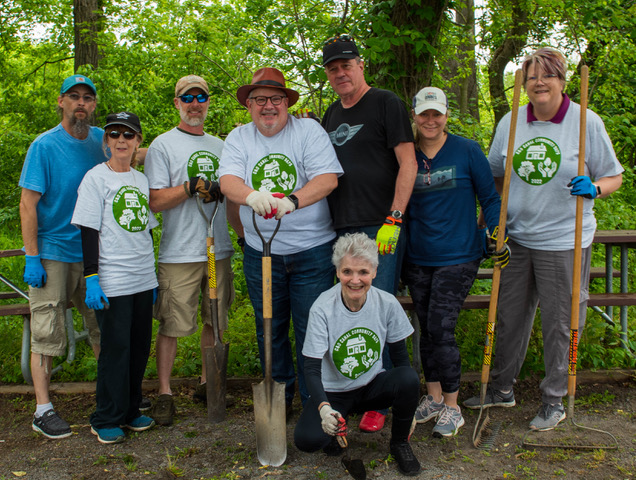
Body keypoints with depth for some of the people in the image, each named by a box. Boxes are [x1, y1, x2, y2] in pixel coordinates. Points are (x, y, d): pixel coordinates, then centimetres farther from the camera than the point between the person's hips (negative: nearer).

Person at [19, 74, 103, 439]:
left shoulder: (102, 140, 5)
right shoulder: (44, 146, -8)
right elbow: (28, 204, -8)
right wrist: (32, 259, -14)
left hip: (94, 252, 5)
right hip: (53, 254, -4)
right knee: (47, 335, 0)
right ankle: (43, 410, 11)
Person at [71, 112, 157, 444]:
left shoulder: (142, 179, 13)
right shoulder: (96, 177, -4)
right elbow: (89, 231, -8)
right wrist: (91, 277, -14)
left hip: (143, 278, 6)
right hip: (112, 280, -6)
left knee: (140, 346, 10)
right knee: (115, 347, -2)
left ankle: (129, 411, 25)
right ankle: (106, 420, 12)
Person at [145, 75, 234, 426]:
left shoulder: (220, 146, 17)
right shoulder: (162, 145, 0)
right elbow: (155, 201, -7)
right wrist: (192, 186, -18)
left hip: (219, 249, 5)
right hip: (179, 252, -5)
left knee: (216, 321, 11)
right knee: (172, 324, -2)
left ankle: (207, 384, 25)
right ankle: (164, 393, 11)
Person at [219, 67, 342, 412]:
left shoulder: (308, 130, -2)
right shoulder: (238, 138, 7)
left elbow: (329, 178, -15)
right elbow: (227, 181, -9)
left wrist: (292, 200, -30)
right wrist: (252, 196, -28)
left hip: (312, 250, -3)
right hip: (260, 252, 3)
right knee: (269, 331, 14)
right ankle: (279, 399, 32)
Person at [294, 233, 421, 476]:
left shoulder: (387, 304, -13)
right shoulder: (322, 308, -20)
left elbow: (399, 355, 0)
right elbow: (311, 369, -20)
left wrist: (408, 406, -3)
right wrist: (324, 408, -37)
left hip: (373, 386, 2)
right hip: (333, 392, -2)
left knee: (409, 378, -30)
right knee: (306, 439, -29)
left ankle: (400, 442, 0)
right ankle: (334, 429, 10)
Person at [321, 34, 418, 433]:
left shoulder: (386, 104, -2)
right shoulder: (331, 115, 19)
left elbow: (408, 164, -9)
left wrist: (394, 220, -16)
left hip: (380, 227, -6)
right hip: (341, 228, 6)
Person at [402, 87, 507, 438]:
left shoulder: (467, 151, -3)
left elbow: (489, 197, 1)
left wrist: (498, 232, -11)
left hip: (457, 257, -3)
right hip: (417, 259, 4)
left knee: (441, 330, -8)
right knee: (427, 330, 10)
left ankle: (452, 408, 9)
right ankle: (433, 398, 27)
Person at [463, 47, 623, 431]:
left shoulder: (586, 122, -4)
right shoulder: (510, 123, 6)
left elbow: (614, 176, 1)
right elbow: (495, 177, 14)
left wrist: (593, 189, -21)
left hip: (565, 241, -4)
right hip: (517, 238, 4)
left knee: (559, 323, 5)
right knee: (510, 316, 13)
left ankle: (555, 400, 22)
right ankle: (502, 388, 30)